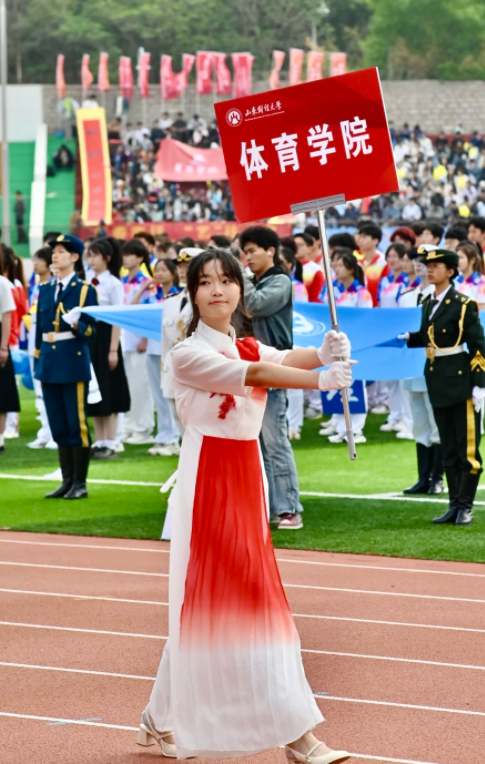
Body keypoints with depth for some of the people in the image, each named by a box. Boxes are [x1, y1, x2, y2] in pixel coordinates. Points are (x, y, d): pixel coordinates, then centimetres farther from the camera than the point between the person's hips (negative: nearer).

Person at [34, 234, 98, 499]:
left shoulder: (85, 290, -2)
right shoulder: (45, 290, 14)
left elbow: (90, 328, -6)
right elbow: (39, 327, 16)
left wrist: (76, 325, -27)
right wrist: (37, 359, 13)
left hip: (74, 361, -6)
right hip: (49, 363, 6)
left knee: (77, 423, -3)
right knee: (58, 425, 8)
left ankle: (80, 483, 1)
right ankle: (67, 480, 14)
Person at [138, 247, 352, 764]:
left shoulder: (250, 348, 14)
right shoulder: (189, 354, -7)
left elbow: (285, 359, -6)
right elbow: (251, 374, -21)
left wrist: (325, 354, -29)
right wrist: (321, 380, -32)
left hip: (247, 478, 7)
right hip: (208, 478, -7)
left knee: (239, 600, 8)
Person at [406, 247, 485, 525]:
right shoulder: (428, 304, 11)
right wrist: (403, 338, -1)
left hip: (461, 381, -7)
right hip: (438, 383, 8)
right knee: (449, 448, 12)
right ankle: (455, 505, 17)